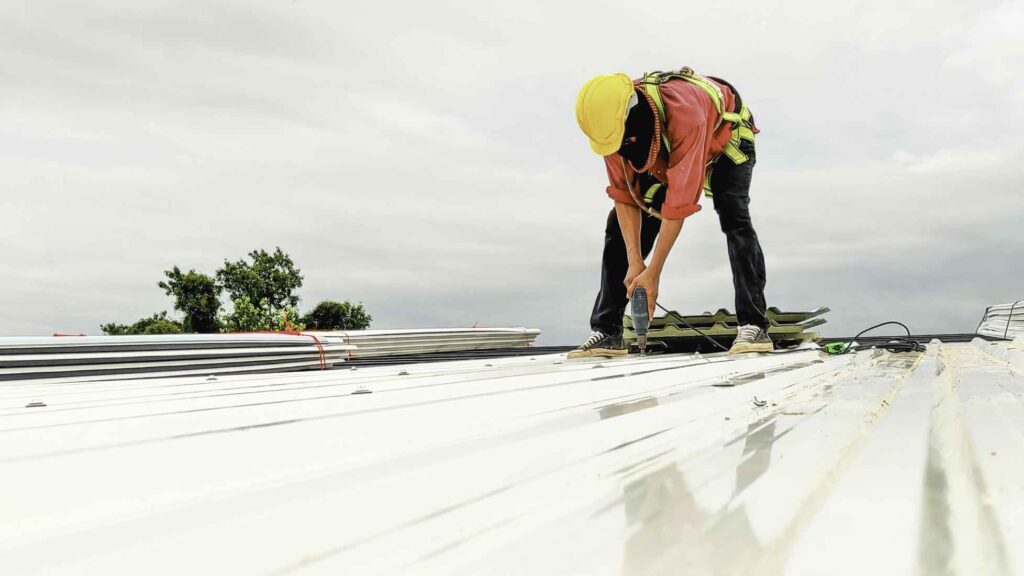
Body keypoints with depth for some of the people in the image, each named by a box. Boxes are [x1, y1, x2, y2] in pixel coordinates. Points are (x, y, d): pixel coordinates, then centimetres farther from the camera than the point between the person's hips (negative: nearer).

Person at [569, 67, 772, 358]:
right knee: (620, 226, -8)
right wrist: (634, 262, -28)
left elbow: (679, 202, -42)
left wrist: (652, 273, -39)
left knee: (734, 219, -28)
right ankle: (606, 331, -6)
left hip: (725, 141, -4)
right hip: (666, 156, 5)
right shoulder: (612, 122, -28)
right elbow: (624, 195, -22)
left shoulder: (685, 113, -45)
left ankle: (753, 327, -22)